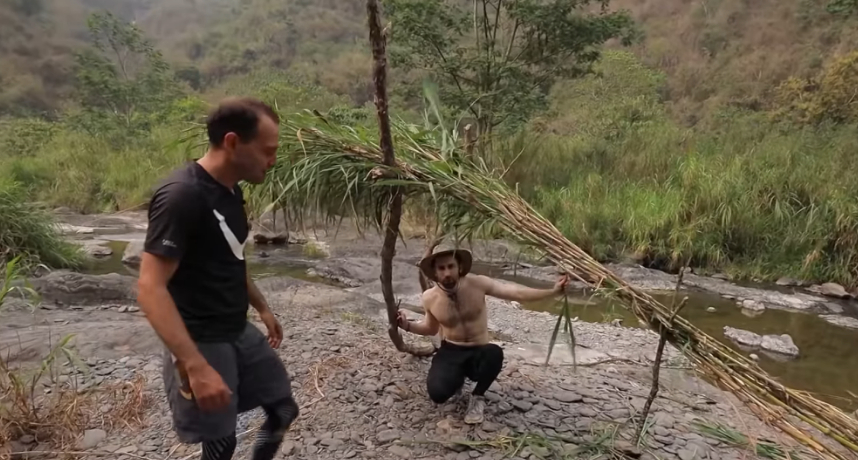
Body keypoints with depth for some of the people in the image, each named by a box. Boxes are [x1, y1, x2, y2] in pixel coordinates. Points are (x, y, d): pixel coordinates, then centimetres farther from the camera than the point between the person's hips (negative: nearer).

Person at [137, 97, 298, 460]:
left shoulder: (231, 191, 4)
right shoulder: (181, 196, -24)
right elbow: (150, 289, -28)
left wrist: (262, 307, 21)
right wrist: (196, 366, -32)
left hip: (241, 333, 8)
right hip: (202, 343, -8)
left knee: (283, 410, 13)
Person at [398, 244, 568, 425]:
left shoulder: (477, 283, -16)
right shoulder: (429, 298, -9)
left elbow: (517, 293, -15)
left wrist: (553, 291, -23)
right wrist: (407, 325, -7)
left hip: (479, 352, -1)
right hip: (450, 352, 1)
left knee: (494, 353, -38)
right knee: (437, 393, -27)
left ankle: (478, 397, -8)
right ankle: (457, 378, 13)